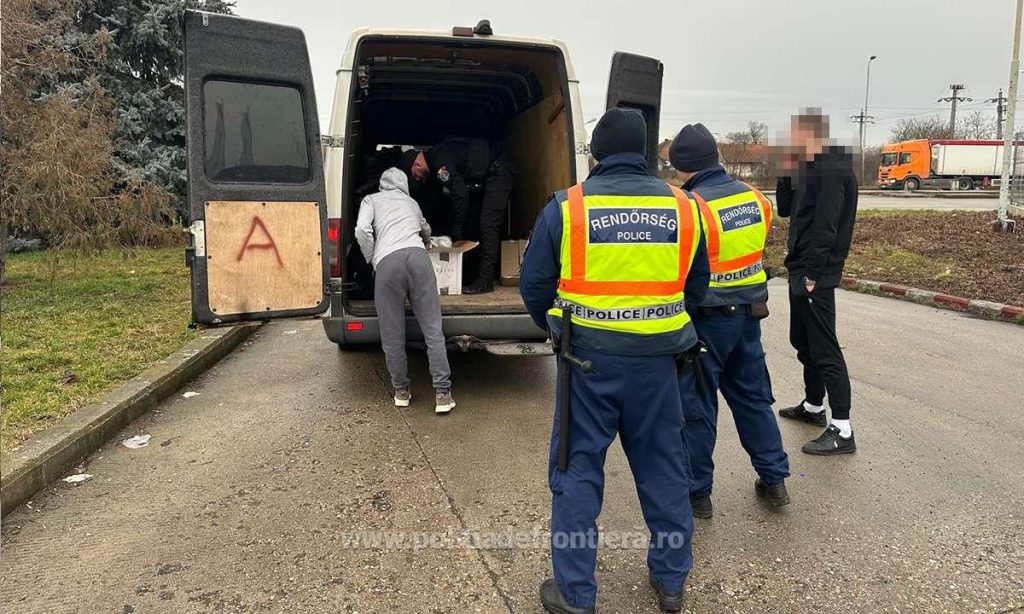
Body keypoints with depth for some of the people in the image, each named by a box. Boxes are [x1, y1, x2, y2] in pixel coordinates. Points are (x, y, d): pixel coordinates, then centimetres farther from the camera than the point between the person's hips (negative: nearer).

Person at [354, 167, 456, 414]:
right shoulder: (411, 202, 34)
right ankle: (442, 393, -1)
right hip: (417, 255, 2)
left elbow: (362, 230, 3)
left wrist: (372, 262, 15)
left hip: (387, 261, -2)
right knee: (433, 330, 2)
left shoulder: (371, 200, 24)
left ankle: (401, 391, 19)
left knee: (392, 335, 9)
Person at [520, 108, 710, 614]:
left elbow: (533, 284, -1)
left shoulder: (567, 207, -7)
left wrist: (556, 330, 18)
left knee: (578, 469, 10)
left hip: (589, 356, -2)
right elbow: (696, 286, 11)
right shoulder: (682, 208, 1)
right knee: (662, 467, 17)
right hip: (657, 359, 3)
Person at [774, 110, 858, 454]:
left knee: (824, 349, -8)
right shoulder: (809, 167, 14)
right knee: (802, 341, 20)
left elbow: (826, 225, -21)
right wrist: (787, 171, 6)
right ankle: (813, 406, 35)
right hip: (801, 268, 10)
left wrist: (814, 273, -22)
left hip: (816, 273, -10)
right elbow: (785, 209, 18)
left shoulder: (831, 167, -15)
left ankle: (842, 431, -4)